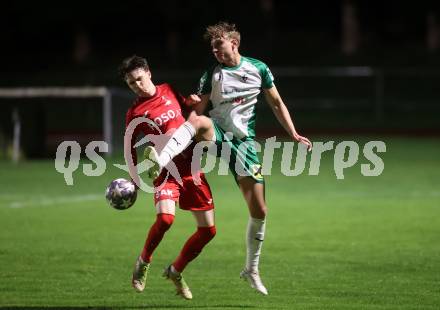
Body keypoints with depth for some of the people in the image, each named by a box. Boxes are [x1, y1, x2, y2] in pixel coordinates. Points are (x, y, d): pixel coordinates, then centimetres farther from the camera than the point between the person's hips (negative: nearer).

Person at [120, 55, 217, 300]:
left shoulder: (169, 91, 8)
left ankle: (176, 271, 23)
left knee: (208, 230, 3)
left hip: (192, 167, 4)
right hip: (167, 171, -4)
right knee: (165, 218, -29)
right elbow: (131, 147, 7)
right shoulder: (135, 114, -1)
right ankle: (144, 261, -1)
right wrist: (134, 178, -1)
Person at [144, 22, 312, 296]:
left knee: (259, 211, -2)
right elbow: (197, 112, -1)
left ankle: (252, 270, 18)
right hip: (217, 135, -1)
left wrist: (294, 135, 4)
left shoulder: (258, 69, 5)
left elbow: (277, 104, 13)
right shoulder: (212, 74, 4)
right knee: (200, 121, -40)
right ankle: (159, 163, -62)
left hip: (243, 140, 1)